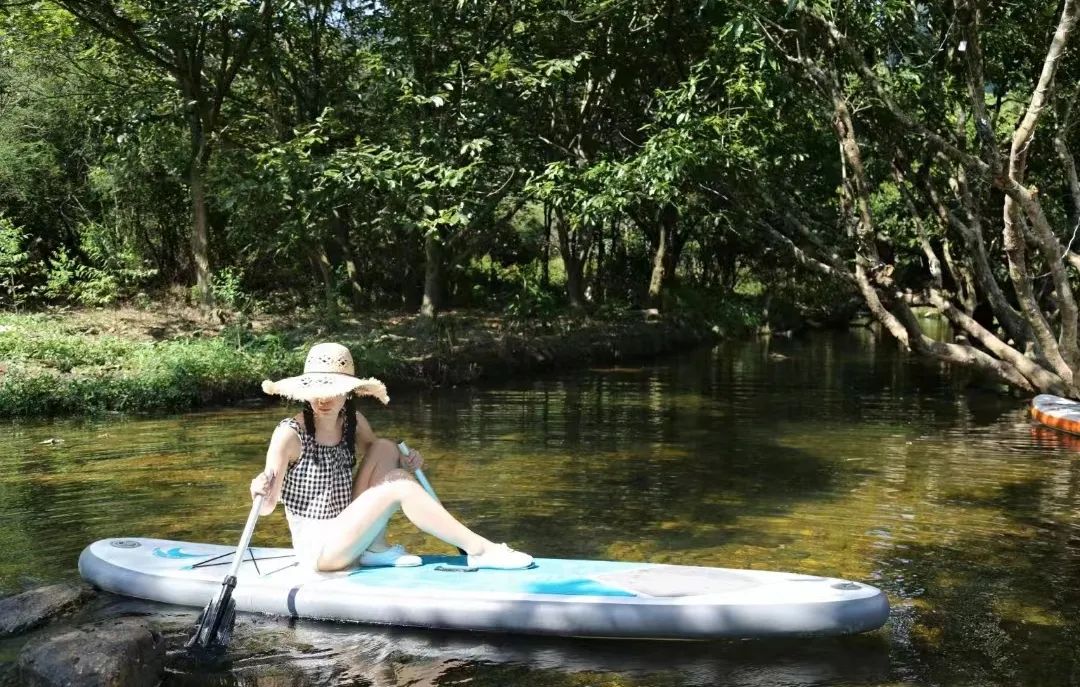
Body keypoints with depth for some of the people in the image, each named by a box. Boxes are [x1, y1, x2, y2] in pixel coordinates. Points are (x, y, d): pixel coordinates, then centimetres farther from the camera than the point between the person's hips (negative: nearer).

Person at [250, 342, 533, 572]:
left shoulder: (353, 423, 2)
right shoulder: (290, 434, -16)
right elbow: (266, 508, -19)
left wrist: (405, 463, -6)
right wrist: (261, 487, -43)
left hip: (345, 536, 7)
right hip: (317, 550, -7)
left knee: (385, 449, -6)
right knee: (399, 487, -22)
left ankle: (375, 549, -9)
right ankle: (479, 551, -22)